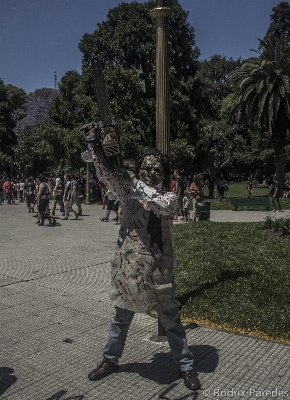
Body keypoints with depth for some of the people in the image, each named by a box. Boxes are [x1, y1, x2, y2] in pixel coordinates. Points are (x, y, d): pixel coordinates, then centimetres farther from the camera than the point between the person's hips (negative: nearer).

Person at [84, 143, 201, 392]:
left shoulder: (170, 197, -3)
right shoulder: (128, 192, 0)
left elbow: (161, 205, -28)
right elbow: (105, 174, -14)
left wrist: (138, 184, -28)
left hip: (158, 266, -1)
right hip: (129, 262, 2)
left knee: (170, 319, 12)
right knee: (122, 317, 19)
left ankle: (186, 366, 31)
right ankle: (110, 360, 40)